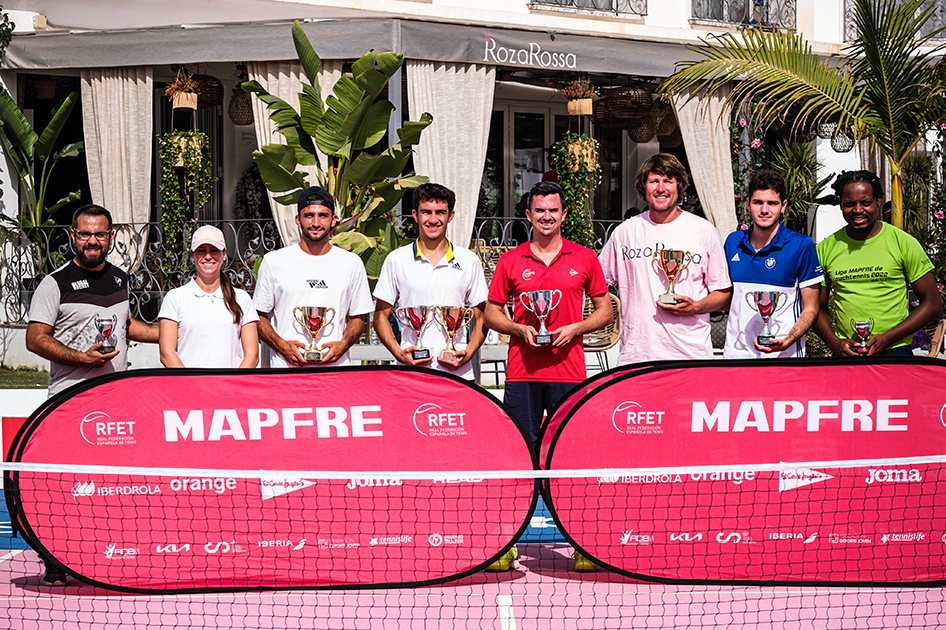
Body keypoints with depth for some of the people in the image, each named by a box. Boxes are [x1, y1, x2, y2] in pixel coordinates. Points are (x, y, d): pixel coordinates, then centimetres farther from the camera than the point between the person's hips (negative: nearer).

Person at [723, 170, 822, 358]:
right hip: (736, 352, 4)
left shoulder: (802, 245, -5)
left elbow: (810, 309, -3)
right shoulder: (733, 242, 7)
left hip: (782, 356, -3)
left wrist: (787, 341, -19)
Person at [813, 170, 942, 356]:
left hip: (894, 351, -2)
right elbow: (819, 308, 16)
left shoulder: (903, 242, 2)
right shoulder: (826, 249, 9)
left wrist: (887, 339, -7)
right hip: (844, 355, 3)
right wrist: (835, 342, -4)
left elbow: (932, 303, 3)